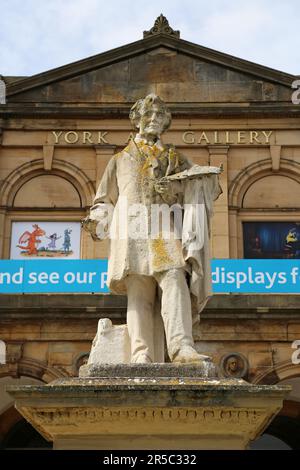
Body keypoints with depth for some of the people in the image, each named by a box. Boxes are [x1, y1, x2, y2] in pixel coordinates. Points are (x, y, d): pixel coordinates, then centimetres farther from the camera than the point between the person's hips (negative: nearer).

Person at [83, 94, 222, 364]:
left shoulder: (175, 159, 25)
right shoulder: (121, 161, 26)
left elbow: (204, 185, 14)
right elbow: (106, 200, 23)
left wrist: (175, 187, -7)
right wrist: (94, 220, 2)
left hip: (166, 233, 0)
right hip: (134, 233, 0)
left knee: (175, 281, -23)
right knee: (138, 295, -12)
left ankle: (182, 347, -35)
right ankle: (142, 356, -20)